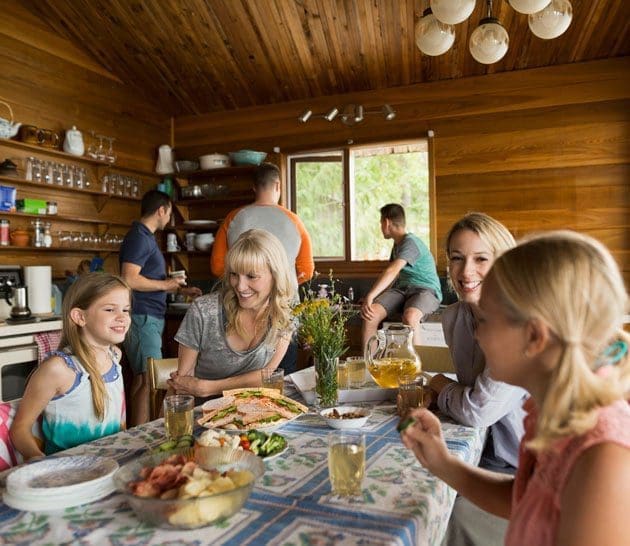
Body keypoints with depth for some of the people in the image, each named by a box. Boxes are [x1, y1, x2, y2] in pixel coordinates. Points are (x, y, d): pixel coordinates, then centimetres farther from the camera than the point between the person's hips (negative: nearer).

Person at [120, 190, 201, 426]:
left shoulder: (145, 237, 20)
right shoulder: (139, 237, -12)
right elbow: (129, 279, -23)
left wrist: (180, 289, 26)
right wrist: (166, 284, -12)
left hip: (150, 317, 10)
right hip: (142, 317, -10)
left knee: (140, 379, 12)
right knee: (149, 380, -10)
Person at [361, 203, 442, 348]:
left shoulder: (410, 242, -12)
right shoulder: (397, 244, 18)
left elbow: (391, 272, -26)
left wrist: (370, 296, -34)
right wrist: (372, 297, 12)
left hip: (426, 290, -7)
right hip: (402, 288, 7)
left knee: (409, 317, -40)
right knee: (371, 312, -20)